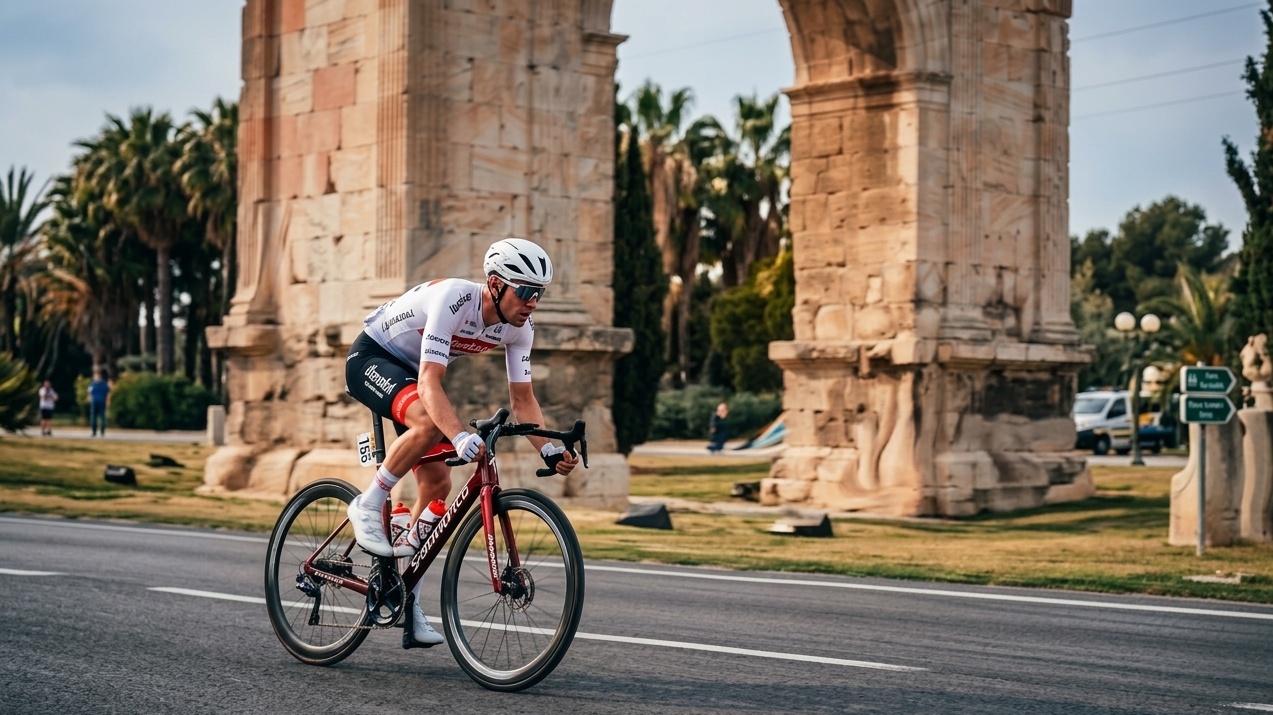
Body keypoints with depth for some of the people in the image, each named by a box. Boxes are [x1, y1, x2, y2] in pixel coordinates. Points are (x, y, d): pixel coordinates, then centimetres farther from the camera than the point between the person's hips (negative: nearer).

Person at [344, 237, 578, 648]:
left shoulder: (519, 328, -14)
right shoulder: (454, 299, -36)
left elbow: (522, 398, -7)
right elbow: (429, 383, -43)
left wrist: (549, 451, -22)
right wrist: (460, 436, -59)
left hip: (412, 369, 7)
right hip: (371, 357, -7)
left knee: (437, 483, -1)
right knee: (429, 424, -37)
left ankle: (409, 605, 9)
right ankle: (367, 507, -18)